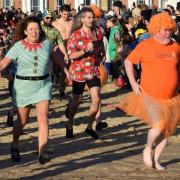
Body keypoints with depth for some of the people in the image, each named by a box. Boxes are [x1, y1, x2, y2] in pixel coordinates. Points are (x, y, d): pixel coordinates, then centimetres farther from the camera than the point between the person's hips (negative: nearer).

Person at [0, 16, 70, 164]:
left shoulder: (46, 44, 1)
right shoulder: (18, 46, -8)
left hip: (43, 84, 2)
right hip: (23, 85, -2)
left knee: (43, 118, -12)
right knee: (23, 120, 11)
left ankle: (42, 152, -12)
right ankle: (15, 145, 38)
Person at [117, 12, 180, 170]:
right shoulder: (145, 46, -8)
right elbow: (128, 61, 0)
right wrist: (133, 82, -7)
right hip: (150, 96, -5)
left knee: (167, 131, 9)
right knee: (158, 126, -19)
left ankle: (155, 160, 27)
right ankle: (148, 149, 11)